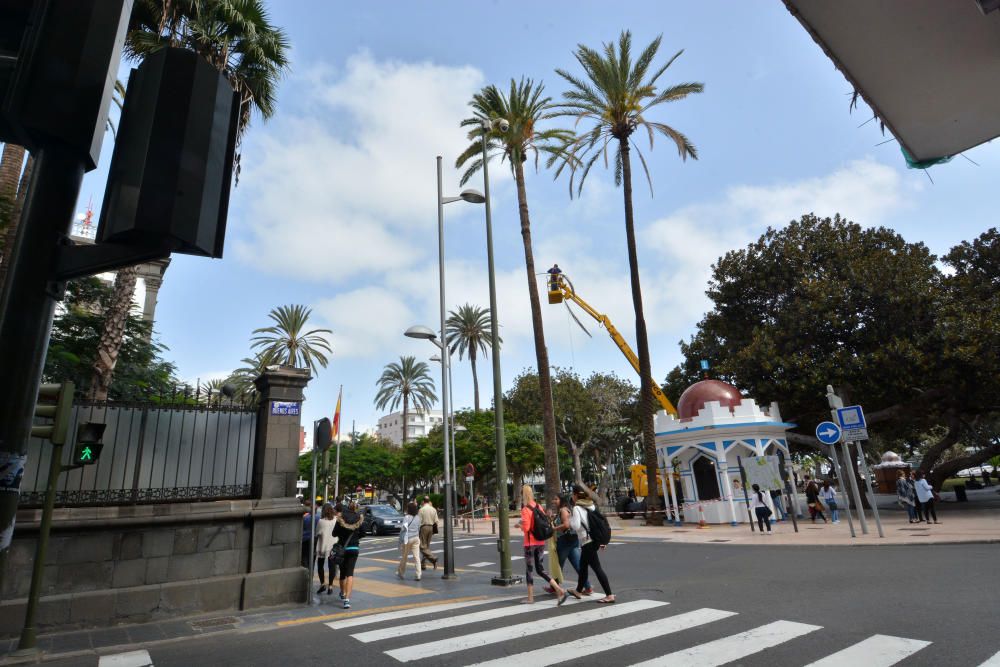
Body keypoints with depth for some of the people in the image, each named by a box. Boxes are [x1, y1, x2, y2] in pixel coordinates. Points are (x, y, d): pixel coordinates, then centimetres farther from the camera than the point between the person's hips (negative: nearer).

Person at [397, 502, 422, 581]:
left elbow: (404, 527, -19)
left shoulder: (407, 518, -13)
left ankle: (400, 573, 30)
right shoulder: (417, 518, 4)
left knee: (404, 557, 13)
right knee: (416, 557, 2)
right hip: (416, 538, 4)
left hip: (408, 539, -4)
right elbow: (419, 528, 10)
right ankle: (418, 575, -2)